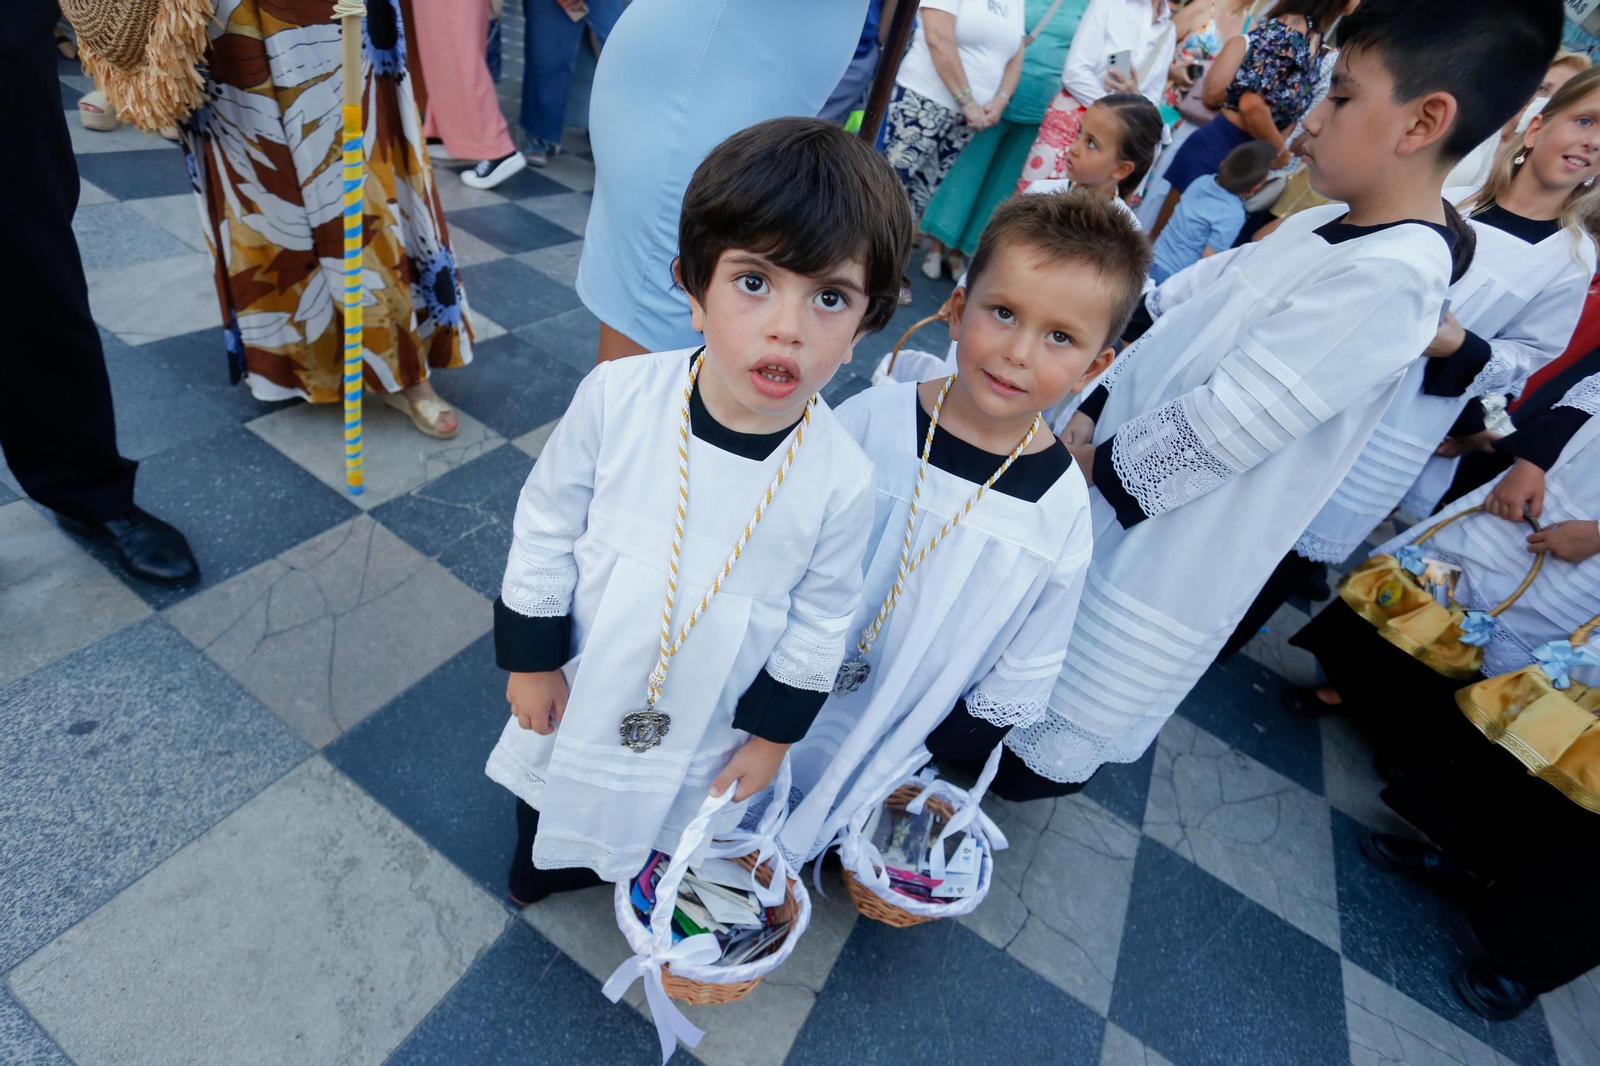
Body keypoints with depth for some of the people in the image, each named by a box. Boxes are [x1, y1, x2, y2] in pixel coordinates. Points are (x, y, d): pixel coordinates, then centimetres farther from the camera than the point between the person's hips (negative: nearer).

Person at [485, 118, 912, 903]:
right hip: (580, 682, 1)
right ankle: (537, 868, 66)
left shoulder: (842, 479, -26)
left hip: (706, 721, 0)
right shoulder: (618, 396, -27)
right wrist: (531, 659, -5)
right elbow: (546, 525, -12)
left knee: (670, 824, 29)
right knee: (550, 779, 31)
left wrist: (775, 730, -2)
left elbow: (821, 620, -10)